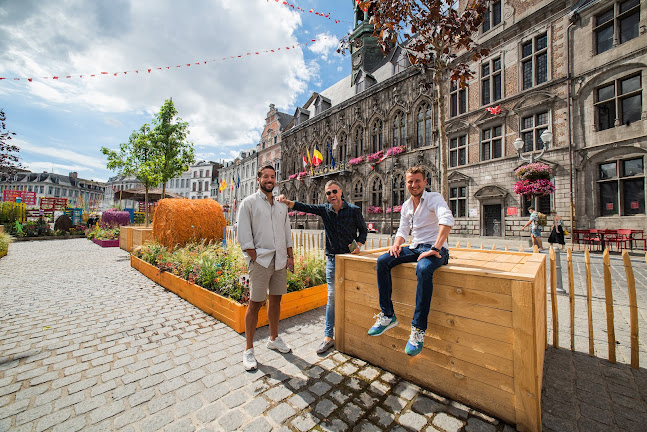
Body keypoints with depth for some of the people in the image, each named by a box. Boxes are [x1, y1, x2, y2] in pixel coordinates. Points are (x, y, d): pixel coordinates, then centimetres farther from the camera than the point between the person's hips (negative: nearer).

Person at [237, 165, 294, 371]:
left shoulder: (282, 206, 14)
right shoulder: (249, 203, -2)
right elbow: (244, 236, -7)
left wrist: (290, 256, 9)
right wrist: (255, 258, -12)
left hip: (279, 260, 6)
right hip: (260, 260, -5)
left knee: (276, 300, 15)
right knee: (255, 304, 1)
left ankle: (273, 339, 34)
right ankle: (249, 350, 17)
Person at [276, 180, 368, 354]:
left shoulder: (354, 210, -3)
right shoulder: (324, 210, 2)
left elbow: (363, 230, 6)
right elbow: (304, 207, -10)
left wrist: (358, 245, -11)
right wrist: (286, 201, -25)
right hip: (332, 258, 1)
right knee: (332, 297, 5)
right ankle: (328, 337, 15)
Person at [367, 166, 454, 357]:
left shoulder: (434, 198, -6)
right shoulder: (406, 206, 16)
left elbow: (447, 219, -25)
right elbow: (403, 229, 19)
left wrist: (435, 249, -33)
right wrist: (396, 244, -3)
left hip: (435, 248, -6)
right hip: (415, 248, 6)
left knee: (423, 269, -39)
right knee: (382, 261, -15)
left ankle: (418, 329, -27)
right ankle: (387, 315, -9)